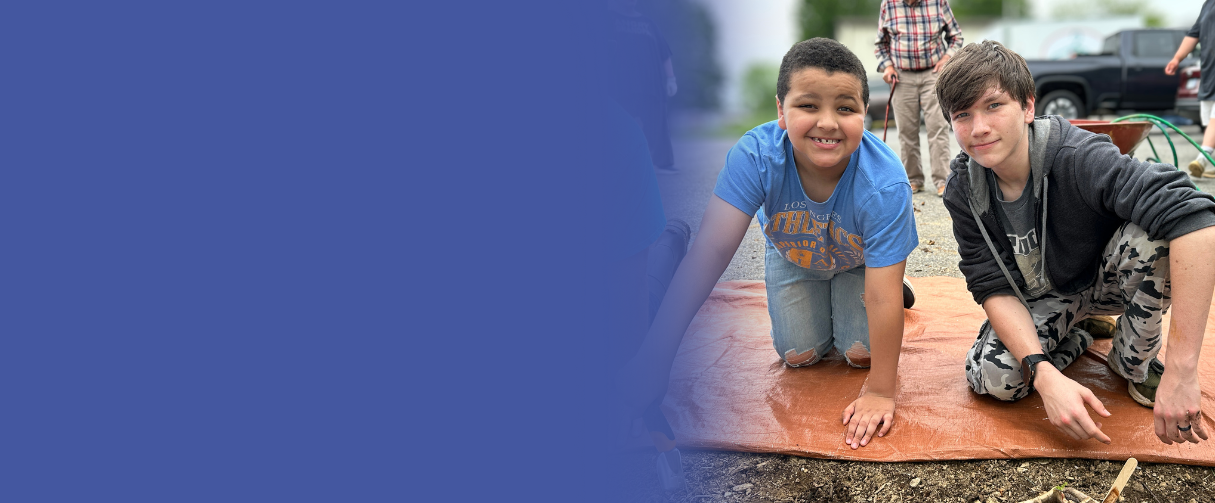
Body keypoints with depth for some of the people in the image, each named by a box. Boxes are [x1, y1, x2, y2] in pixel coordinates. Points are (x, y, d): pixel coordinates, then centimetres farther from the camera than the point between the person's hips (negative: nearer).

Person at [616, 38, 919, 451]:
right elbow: (712, 250, -42)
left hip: (859, 263, -1)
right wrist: (653, 359, -46)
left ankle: (846, 300, 25)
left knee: (861, 352, -8)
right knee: (799, 356, -2)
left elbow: (883, 298, -37)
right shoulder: (755, 155, -39)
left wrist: (880, 392, -31)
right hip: (792, 255, 1)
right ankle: (818, 302, 31)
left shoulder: (885, 185, -42)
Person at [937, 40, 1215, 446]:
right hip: (1039, 301, 3)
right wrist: (1045, 374, -37)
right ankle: (1081, 331, 7)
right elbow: (993, 287, -18)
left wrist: (1181, 370, -48)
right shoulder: (963, 193, -18)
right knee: (993, 378, -25)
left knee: (1154, 233, -34)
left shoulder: (1079, 157, -33)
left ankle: (1134, 360, -7)